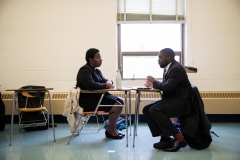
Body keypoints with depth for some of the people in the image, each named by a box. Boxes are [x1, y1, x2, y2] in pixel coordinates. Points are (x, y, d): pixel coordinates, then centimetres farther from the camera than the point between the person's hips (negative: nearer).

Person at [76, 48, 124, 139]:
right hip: (88, 100, -10)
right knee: (116, 106, -19)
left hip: (97, 96, 10)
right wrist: (106, 85, -18)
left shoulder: (96, 70, 14)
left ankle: (112, 128, 7)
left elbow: (104, 80, 16)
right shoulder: (85, 70, -15)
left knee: (120, 101, 5)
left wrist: (108, 82, -9)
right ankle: (110, 131, -1)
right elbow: (91, 85, -30)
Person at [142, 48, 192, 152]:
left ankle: (179, 138, -18)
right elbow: (165, 85, 17)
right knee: (146, 110, -1)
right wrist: (152, 84, -2)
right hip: (171, 100, 10)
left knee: (154, 110, -26)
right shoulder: (168, 68, 12)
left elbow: (168, 87, -26)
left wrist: (154, 82, -10)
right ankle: (164, 137, -1)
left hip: (179, 101, -10)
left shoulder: (176, 69, -18)